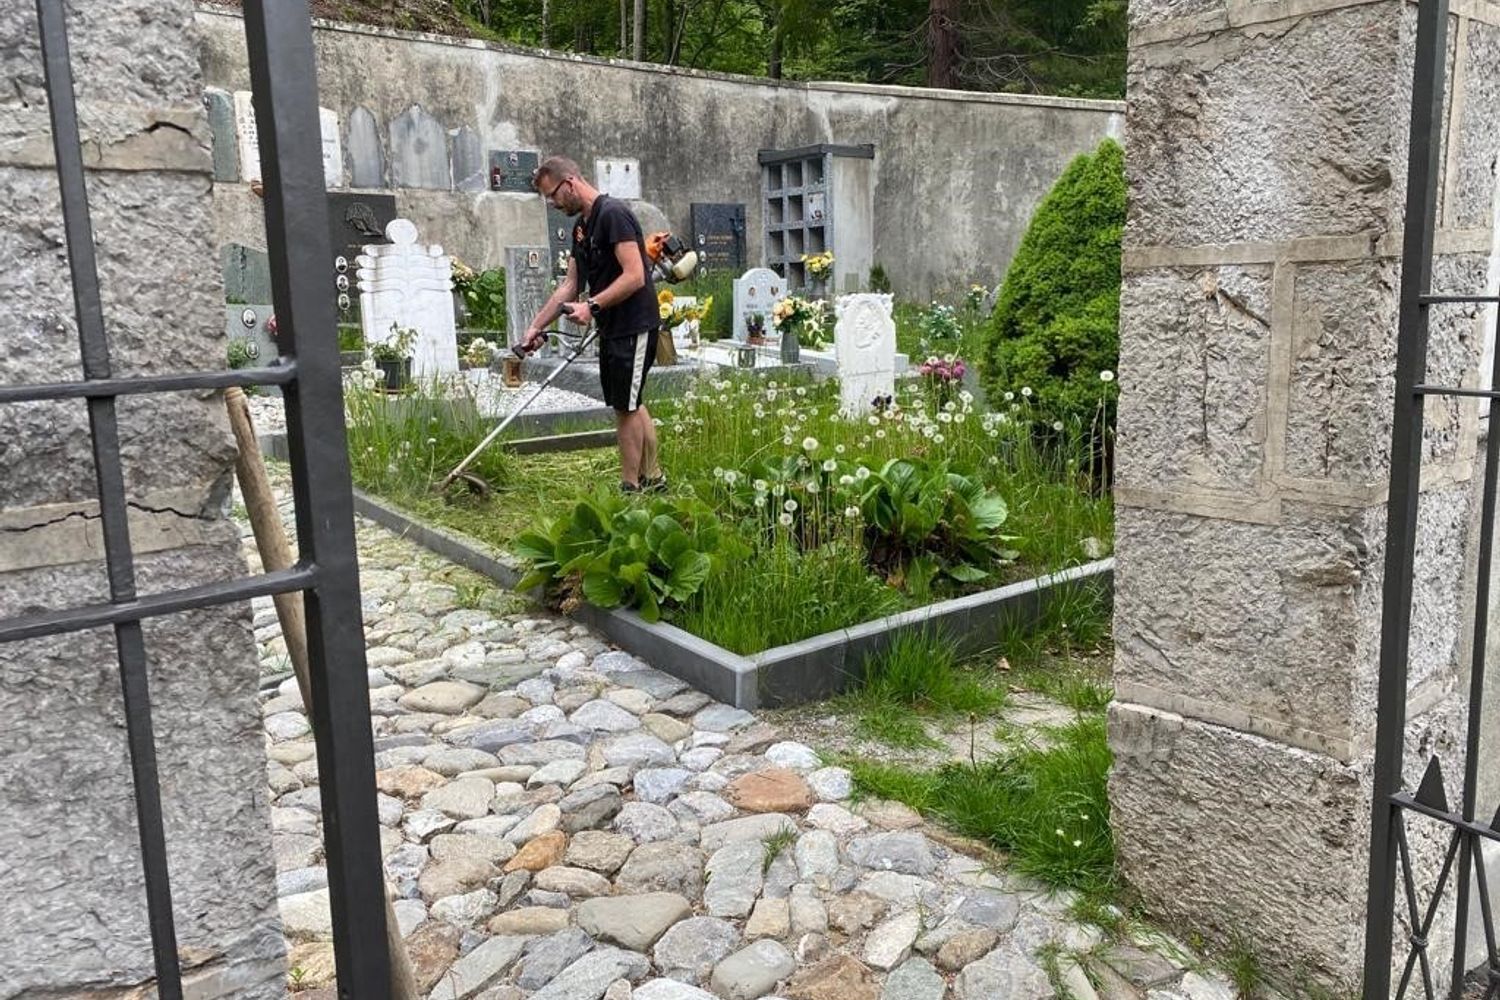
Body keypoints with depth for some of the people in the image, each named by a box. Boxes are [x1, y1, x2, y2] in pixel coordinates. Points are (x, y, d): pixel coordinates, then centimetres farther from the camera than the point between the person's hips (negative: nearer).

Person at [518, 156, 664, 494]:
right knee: (632, 404, 16)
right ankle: (653, 478, 27)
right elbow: (570, 285, 16)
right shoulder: (581, 226, 14)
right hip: (613, 327, 10)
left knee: (626, 408, -4)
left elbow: (634, 276, -23)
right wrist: (536, 326, 12)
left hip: (634, 326, -10)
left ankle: (630, 488, 6)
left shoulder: (613, 214, -16)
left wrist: (592, 306, -24)